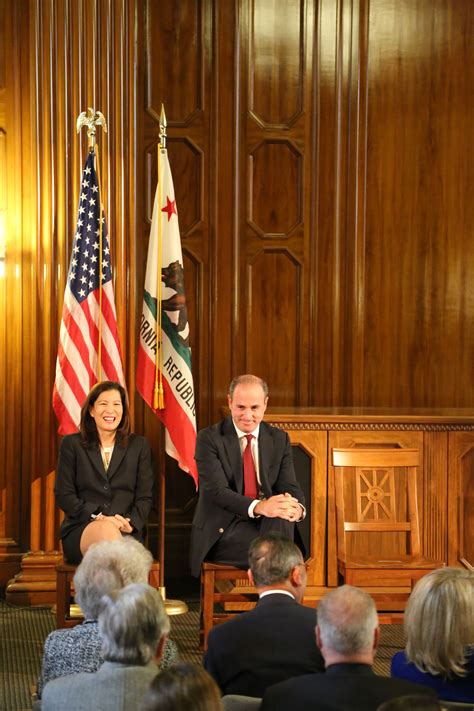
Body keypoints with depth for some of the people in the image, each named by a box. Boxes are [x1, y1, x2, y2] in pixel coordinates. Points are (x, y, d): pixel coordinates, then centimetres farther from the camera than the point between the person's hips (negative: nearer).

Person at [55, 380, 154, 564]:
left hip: (126, 532, 0)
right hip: (80, 532, 0)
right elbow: (63, 495, 5)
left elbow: (145, 497, 11)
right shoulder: (72, 444, 14)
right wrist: (97, 517, -12)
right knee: (107, 530, -37)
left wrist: (131, 523, -11)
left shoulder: (139, 445, 18)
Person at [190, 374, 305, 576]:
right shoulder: (209, 438, -3)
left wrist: (296, 507, -24)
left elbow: (290, 487, 3)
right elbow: (217, 491, -16)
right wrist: (258, 507, -34)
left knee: (282, 515, -33)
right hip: (222, 533, -4)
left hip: (268, 523, 5)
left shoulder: (279, 439, 11)